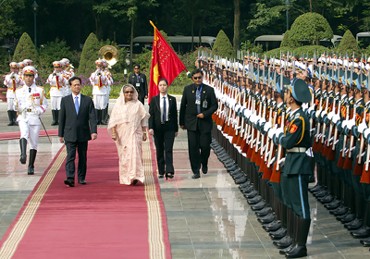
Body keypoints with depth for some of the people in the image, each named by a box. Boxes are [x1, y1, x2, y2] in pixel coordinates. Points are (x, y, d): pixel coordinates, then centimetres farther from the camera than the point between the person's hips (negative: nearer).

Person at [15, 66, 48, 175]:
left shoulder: (40, 91, 9)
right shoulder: (19, 91, 11)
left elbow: (45, 104, 13)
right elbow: (16, 105, 15)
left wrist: (40, 111, -6)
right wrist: (18, 107, -8)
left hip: (35, 118, 1)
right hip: (23, 117, -1)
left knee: (34, 143, 1)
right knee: (24, 134, -31)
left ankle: (31, 166, 9)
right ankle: (23, 155, -48)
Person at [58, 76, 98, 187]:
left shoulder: (88, 100, 4)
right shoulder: (65, 100, 4)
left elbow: (92, 117, -2)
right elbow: (61, 118, 5)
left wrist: (93, 131, -14)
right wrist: (61, 134, 3)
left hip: (83, 134, 1)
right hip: (70, 134, -1)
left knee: (83, 157, 8)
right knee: (70, 156, -10)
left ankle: (81, 178, 18)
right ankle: (70, 179, -17)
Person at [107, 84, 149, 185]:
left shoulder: (138, 105, 3)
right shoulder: (118, 105, 5)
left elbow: (144, 120, 7)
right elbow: (113, 121, 4)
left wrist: (144, 133, 4)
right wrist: (113, 133, -5)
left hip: (134, 134, -2)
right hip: (122, 134, 2)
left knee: (134, 153, -14)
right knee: (123, 155, 5)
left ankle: (134, 176, -19)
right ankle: (124, 178, 14)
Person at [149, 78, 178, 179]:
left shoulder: (172, 99, 5)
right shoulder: (154, 99, 4)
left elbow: (175, 114, 7)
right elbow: (151, 114, 1)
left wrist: (176, 129, 6)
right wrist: (151, 127, -9)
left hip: (169, 128, -1)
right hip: (158, 128, 1)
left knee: (168, 150, -9)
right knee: (159, 150, 6)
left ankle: (169, 171, -15)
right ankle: (161, 172, 13)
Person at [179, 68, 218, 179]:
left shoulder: (209, 90, 1)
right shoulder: (187, 89, 4)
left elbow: (214, 105, 3)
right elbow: (183, 106, 8)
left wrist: (205, 114, -12)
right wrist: (182, 122, 8)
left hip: (205, 122, -1)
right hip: (191, 123, 1)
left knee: (205, 146, -1)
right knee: (193, 147, -3)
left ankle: (204, 164, 29)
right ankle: (196, 171, 3)